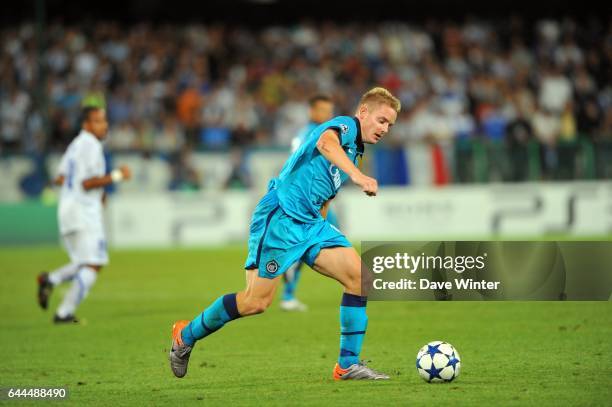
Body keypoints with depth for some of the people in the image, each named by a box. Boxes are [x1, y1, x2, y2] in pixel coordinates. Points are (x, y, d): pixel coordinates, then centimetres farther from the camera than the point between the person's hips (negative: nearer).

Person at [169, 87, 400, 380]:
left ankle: (348, 365, -5)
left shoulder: (353, 153, 22)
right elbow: (326, 144, -33)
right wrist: (356, 175, -49)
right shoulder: (344, 125, -7)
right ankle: (186, 335, 14)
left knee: (360, 277, -9)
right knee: (256, 302, -9)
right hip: (280, 216, -9)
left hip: (309, 223, 9)